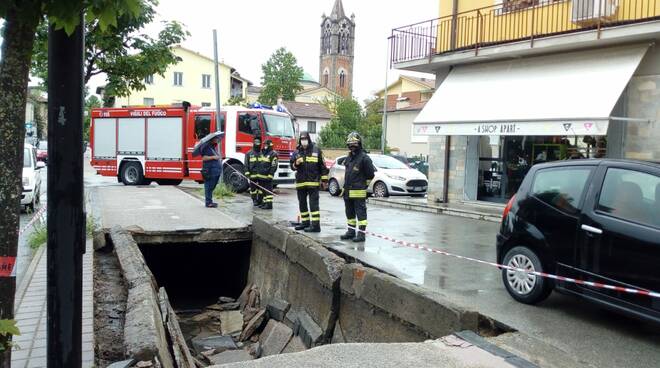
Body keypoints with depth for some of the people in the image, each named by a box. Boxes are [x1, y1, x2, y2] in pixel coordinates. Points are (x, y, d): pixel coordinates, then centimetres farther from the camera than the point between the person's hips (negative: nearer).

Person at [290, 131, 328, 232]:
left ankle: (316, 225, -7)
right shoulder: (297, 152, 9)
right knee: (302, 204, 13)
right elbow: (292, 166, 12)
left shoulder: (316, 150, 0)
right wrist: (296, 164, -11)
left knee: (313, 204, -8)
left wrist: (324, 179, -1)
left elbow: (322, 166, 2)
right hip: (300, 182, 5)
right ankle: (305, 222, 25)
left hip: (313, 182, -5)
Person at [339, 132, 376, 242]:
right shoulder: (349, 157, 14)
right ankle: (351, 231, 26)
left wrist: (364, 185, -2)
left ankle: (361, 233, 0)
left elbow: (371, 174, -10)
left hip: (358, 192, -9)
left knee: (360, 213, -3)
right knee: (349, 212, 15)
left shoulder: (364, 158, -12)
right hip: (347, 191, 9)